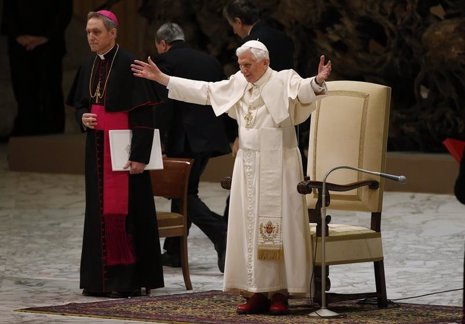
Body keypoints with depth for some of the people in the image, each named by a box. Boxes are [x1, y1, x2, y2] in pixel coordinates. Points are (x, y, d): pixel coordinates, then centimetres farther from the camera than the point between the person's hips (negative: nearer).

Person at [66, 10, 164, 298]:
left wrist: (139, 155, -21)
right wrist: (83, 117, -1)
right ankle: (102, 277, 15)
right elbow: (79, 102, 23)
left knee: (123, 208, -7)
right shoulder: (89, 67, 9)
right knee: (99, 209, 9)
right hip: (97, 147, 7)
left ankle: (130, 278, 0)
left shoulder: (129, 65, -13)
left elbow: (144, 113, -16)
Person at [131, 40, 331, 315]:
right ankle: (257, 292, 10)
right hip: (247, 166, 6)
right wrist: (161, 78, 16)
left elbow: (304, 90, -27)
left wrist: (318, 82, -51)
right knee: (249, 227, 5)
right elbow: (203, 91, 17)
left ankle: (280, 292, 0)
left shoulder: (284, 81, -8)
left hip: (277, 167, -6)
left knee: (278, 226, -5)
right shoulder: (238, 84, 11)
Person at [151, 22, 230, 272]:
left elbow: (162, 105, -14)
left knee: (185, 193, -1)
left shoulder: (165, 61, -5)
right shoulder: (210, 61, 15)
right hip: (211, 137, 7)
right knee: (183, 188, 17)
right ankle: (174, 251, 22)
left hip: (185, 138, -7)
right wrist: (231, 137, 20)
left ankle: (223, 237, -19)